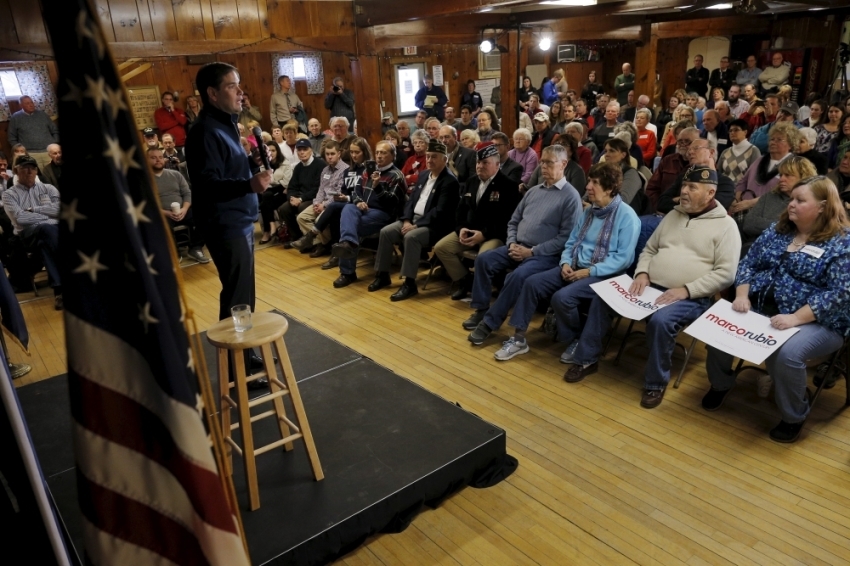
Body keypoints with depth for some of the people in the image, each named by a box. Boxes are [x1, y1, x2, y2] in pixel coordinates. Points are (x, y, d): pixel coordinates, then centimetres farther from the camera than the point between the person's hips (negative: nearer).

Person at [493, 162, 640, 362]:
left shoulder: (627, 216, -10)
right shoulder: (589, 211, 14)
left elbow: (624, 257, -17)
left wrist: (589, 271, -20)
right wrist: (565, 263, -5)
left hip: (603, 275, -7)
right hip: (574, 268, 8)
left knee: (562, 297, -30)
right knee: (532, 283, -10)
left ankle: (576, 340, -1)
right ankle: (519, 338, -3)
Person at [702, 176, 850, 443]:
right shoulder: (778, 230, 11)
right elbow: (748, 264, 11)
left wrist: (795, 318, -27)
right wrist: (742, 295, -9)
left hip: (816, 323, -5)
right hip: (760, 309, 6)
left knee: (786, 354, -35)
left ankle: (794, 417, -6)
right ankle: (721, 384, 10)